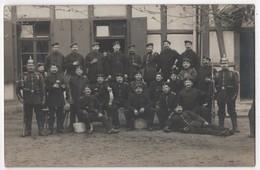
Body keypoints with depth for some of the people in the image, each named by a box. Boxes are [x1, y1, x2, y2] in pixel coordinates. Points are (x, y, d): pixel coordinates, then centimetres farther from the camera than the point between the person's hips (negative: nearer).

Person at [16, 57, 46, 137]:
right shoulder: (23, 76, 4)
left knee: (39, 115, 4)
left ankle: (41, 130, 11)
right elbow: (18, 88, 7)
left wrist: (43, 99, 0)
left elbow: (43, 88, 4)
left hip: (37, 99, 0)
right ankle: (27, 131, 14)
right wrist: (20, 97, -1)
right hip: (27, 100, 0)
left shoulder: (39, 75, 5)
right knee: (27, 116, 5)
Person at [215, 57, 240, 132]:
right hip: (220, 97, 2)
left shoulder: (233, 73, 3)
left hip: (230, 96, -2)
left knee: (232, 112, 1)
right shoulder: (217, 74, 8)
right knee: (221, 113, 7)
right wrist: (215, 94, 1)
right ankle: (221, 127, 14)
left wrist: (234, 94, -8)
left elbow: (236, 85, 0)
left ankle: (235, 127, 5)